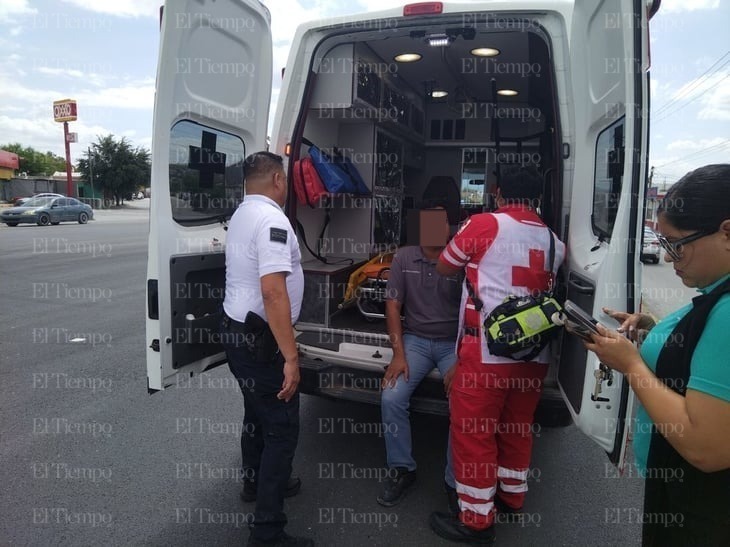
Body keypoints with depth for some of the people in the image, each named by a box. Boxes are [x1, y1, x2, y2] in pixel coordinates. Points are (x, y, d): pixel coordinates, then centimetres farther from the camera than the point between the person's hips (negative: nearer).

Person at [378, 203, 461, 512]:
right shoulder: (404, 258, 0)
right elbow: (393, 307, 0)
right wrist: (398, 354, -8)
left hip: (454, 344, -2)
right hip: (415, 339, 2)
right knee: (391, 397, -18)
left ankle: (455, 481, 0)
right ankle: (401, 470, 5)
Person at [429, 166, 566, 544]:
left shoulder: (485, 224, -5)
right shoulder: (552, 242, 10)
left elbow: (443, 267, 6)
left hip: (487, 352, -6)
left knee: (473, 431, 5)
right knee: (516, 427, 21)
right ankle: (511, 497, 39)